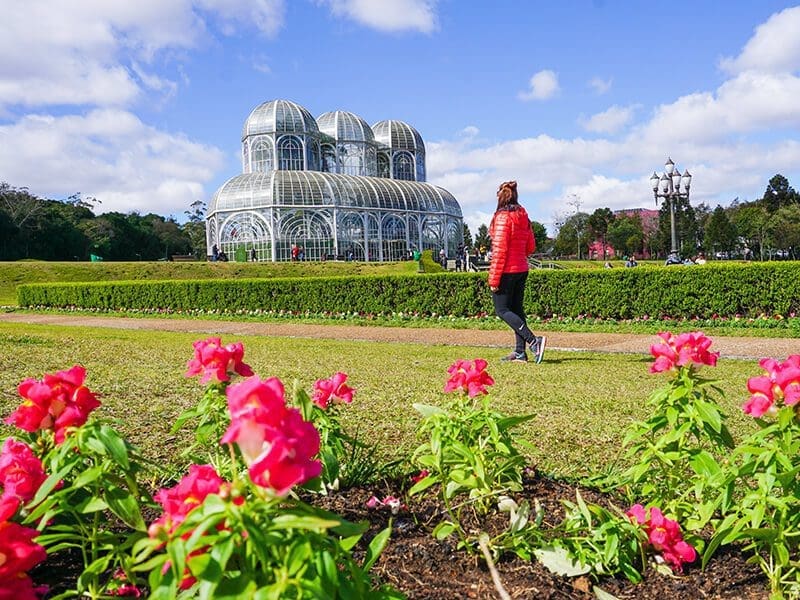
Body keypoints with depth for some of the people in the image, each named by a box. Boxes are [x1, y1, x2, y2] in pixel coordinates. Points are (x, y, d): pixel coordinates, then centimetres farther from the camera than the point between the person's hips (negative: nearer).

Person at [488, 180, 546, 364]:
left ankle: (533, 340, -15)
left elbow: (500, 249, -18)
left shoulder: (502, 217, -14)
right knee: (516, 309, 11)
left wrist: (494, 278, -17)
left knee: (502, 310, -3)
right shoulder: (523, 217, 10)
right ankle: (520, 352, 11)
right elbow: (531, 247, 14)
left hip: (507, 271, -8)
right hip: (522, 269, 8)